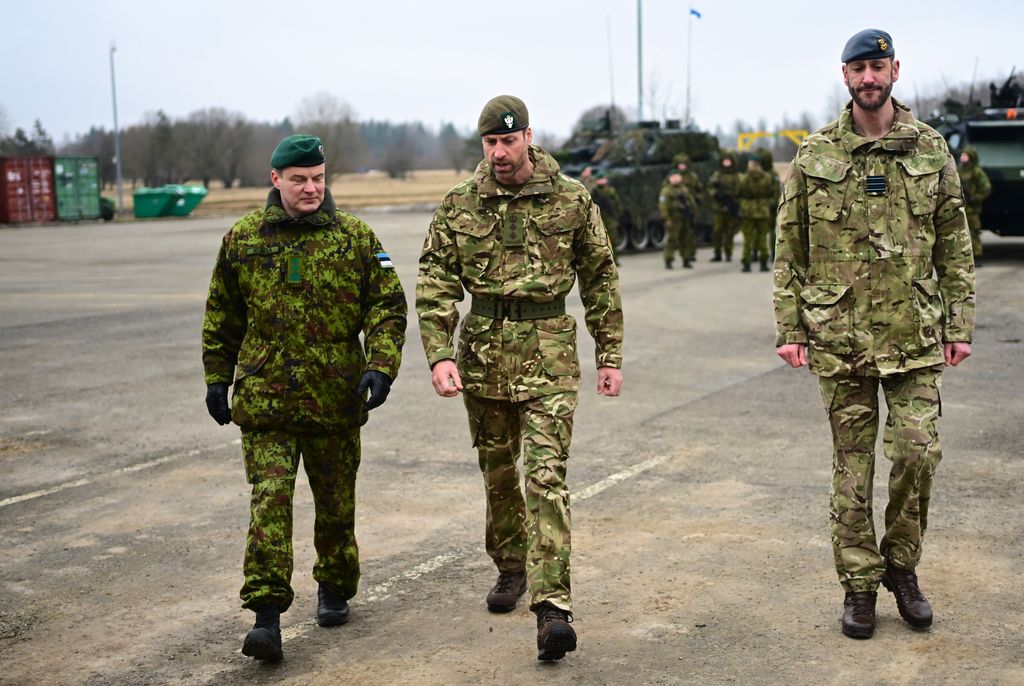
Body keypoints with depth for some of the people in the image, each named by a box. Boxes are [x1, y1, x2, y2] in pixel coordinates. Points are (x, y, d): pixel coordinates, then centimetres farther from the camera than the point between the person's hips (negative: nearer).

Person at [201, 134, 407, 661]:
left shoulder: (355, 237, 1)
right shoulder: (242, 239, 4)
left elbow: (387, 306, 0)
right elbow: (222, 316, 14)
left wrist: (380, 365, -13)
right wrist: (217, 377, 12)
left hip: (335, 397, 1)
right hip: (264, 397, 0)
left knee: (336, 500, 13)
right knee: (269, 501, -9)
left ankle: (334, 588, 35)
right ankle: (266, 616, -8)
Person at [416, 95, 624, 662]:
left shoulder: (571, 200, -2)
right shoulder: (459, 205, 1)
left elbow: (600, 279, 5)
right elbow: (434, 284, -2)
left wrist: (609, 357, 5)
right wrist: (439, 355, -15)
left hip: (549, 353, -3)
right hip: (483, 352, 3)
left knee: (546, 475, -12)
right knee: (497, 472, 16)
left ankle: (552, 606, -14)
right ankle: (510, 567, 38)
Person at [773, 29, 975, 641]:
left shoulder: (930, 149, 6)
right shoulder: (815, 156, 3)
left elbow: (955, 246, 8)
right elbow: (790, 249, 5)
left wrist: (959, 325, 3)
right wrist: (789, 328, 0)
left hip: (914, 335, 1)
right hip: (840, 336, 0)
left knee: (918, 450, -5)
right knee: (852, 465, 6)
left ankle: (901, 565, 19)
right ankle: (860, 583, 18)